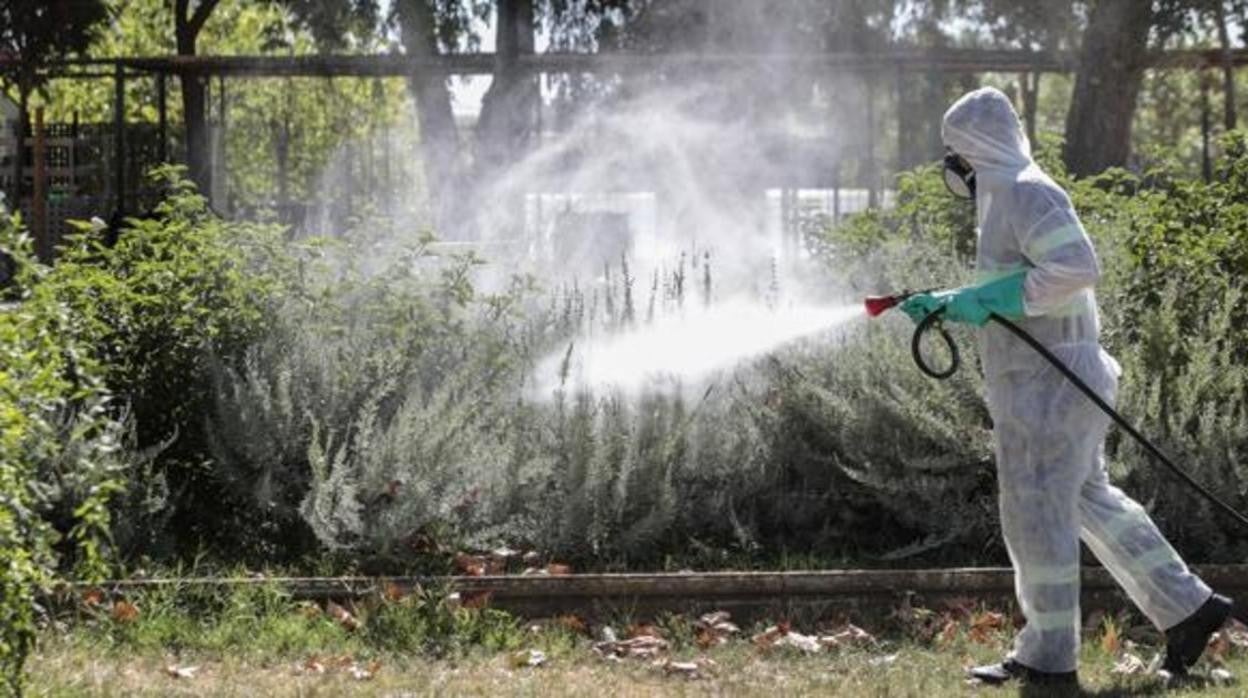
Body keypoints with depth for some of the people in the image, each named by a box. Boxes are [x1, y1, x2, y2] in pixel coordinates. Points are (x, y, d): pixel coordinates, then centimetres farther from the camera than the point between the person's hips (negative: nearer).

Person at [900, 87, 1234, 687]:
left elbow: (1077, 267, -27)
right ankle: (1186, 607, 19)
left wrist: (981, 302, -25)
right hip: (1043, 382, 11)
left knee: (1036, 513, -3)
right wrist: (945, 304, 19)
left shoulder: (1025, 193, -14)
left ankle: (1047, 657, 4)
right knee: (1089, 499, 17)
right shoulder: (1006, 196, 19)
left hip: (1046, 383, -11)